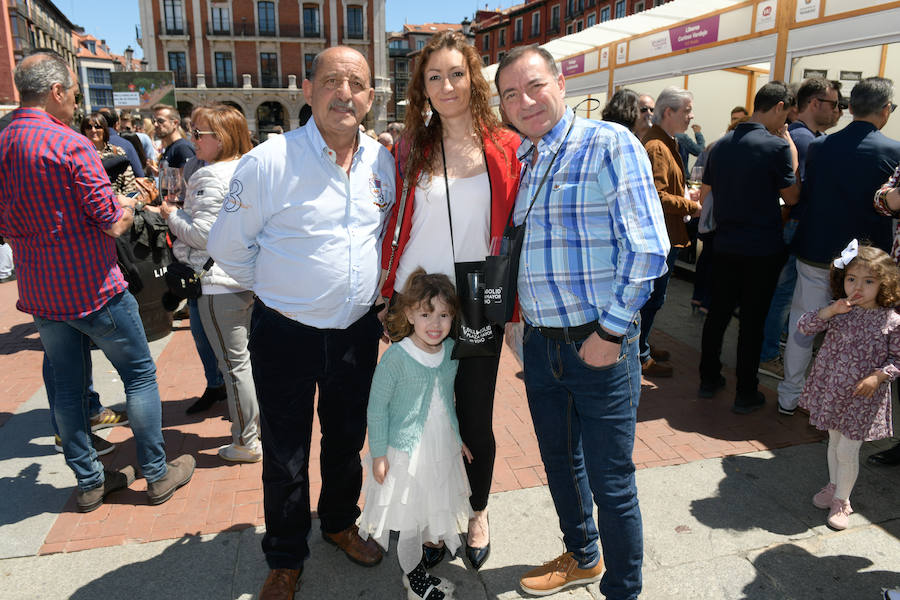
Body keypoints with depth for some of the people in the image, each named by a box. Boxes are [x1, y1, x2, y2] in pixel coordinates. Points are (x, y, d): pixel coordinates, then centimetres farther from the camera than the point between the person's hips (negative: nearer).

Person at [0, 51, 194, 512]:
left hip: (40, 294, 7)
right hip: (92, 289, -7)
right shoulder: (71, 145, -17)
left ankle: (89, 481, 27)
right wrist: (127, 205, 1)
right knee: (140, 375, 7)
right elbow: (113, 224, -18)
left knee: (67, 386, 15)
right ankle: (157, 474, 17)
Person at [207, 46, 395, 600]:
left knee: (348, 440, 21)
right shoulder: (269, 162, -15)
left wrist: (380, 297, 11)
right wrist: (277, 289, 3)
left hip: (359, 330, 4)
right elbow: (227, 246, -4)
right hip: (287, 333, -4)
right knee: (285, 454, 11)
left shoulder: (383, 163, 0)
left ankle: (340, 522, 47)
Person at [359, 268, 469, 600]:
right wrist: (378, 453, -12)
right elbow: (377, 407, -14)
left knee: (437, 508, 19)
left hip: (443, 450, 5)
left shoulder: (451, 351, -2)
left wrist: (457, 437, 18)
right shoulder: (396, 357, -21)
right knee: (409, 519, 8)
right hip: (406, 452, -5)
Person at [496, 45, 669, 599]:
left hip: (599, 344, -6)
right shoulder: (517, 162, 10)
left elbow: (647, 249, -15)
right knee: (559, 460, 22)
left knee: (611, 482, 5)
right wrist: (523, 322, 9)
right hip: (540, 340, 7)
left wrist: (610, 331, -16)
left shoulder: (610, 144, -10)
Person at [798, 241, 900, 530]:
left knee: (847, 451, 2)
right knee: (834, 442, 20)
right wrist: (830, 310, -22)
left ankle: (842, 501, 24)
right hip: (832, 390, 3)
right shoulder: (839, 311, -4)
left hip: (862, 398, -3)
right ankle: (833, 487, 42)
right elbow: (804, 326, -9)